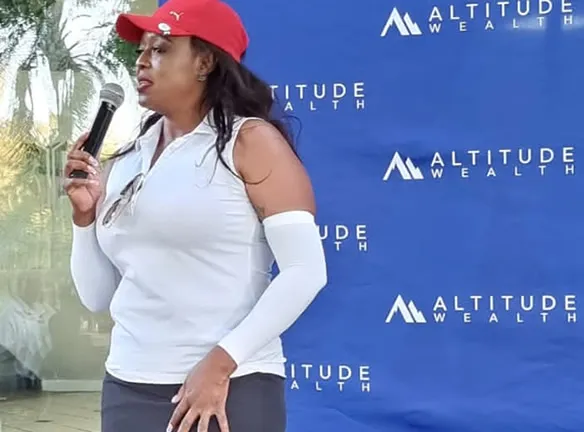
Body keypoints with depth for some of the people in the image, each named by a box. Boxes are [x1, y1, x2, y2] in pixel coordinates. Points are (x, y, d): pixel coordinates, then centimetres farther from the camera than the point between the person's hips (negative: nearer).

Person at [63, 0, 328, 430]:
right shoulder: (123, 165, 10)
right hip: (127, 389, 5)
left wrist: (220, 362, -16)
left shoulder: (251, 141, -3)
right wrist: (84, 214, 1)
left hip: (230, 390, -5)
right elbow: (97, 298, 14)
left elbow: (306, 271, -12)